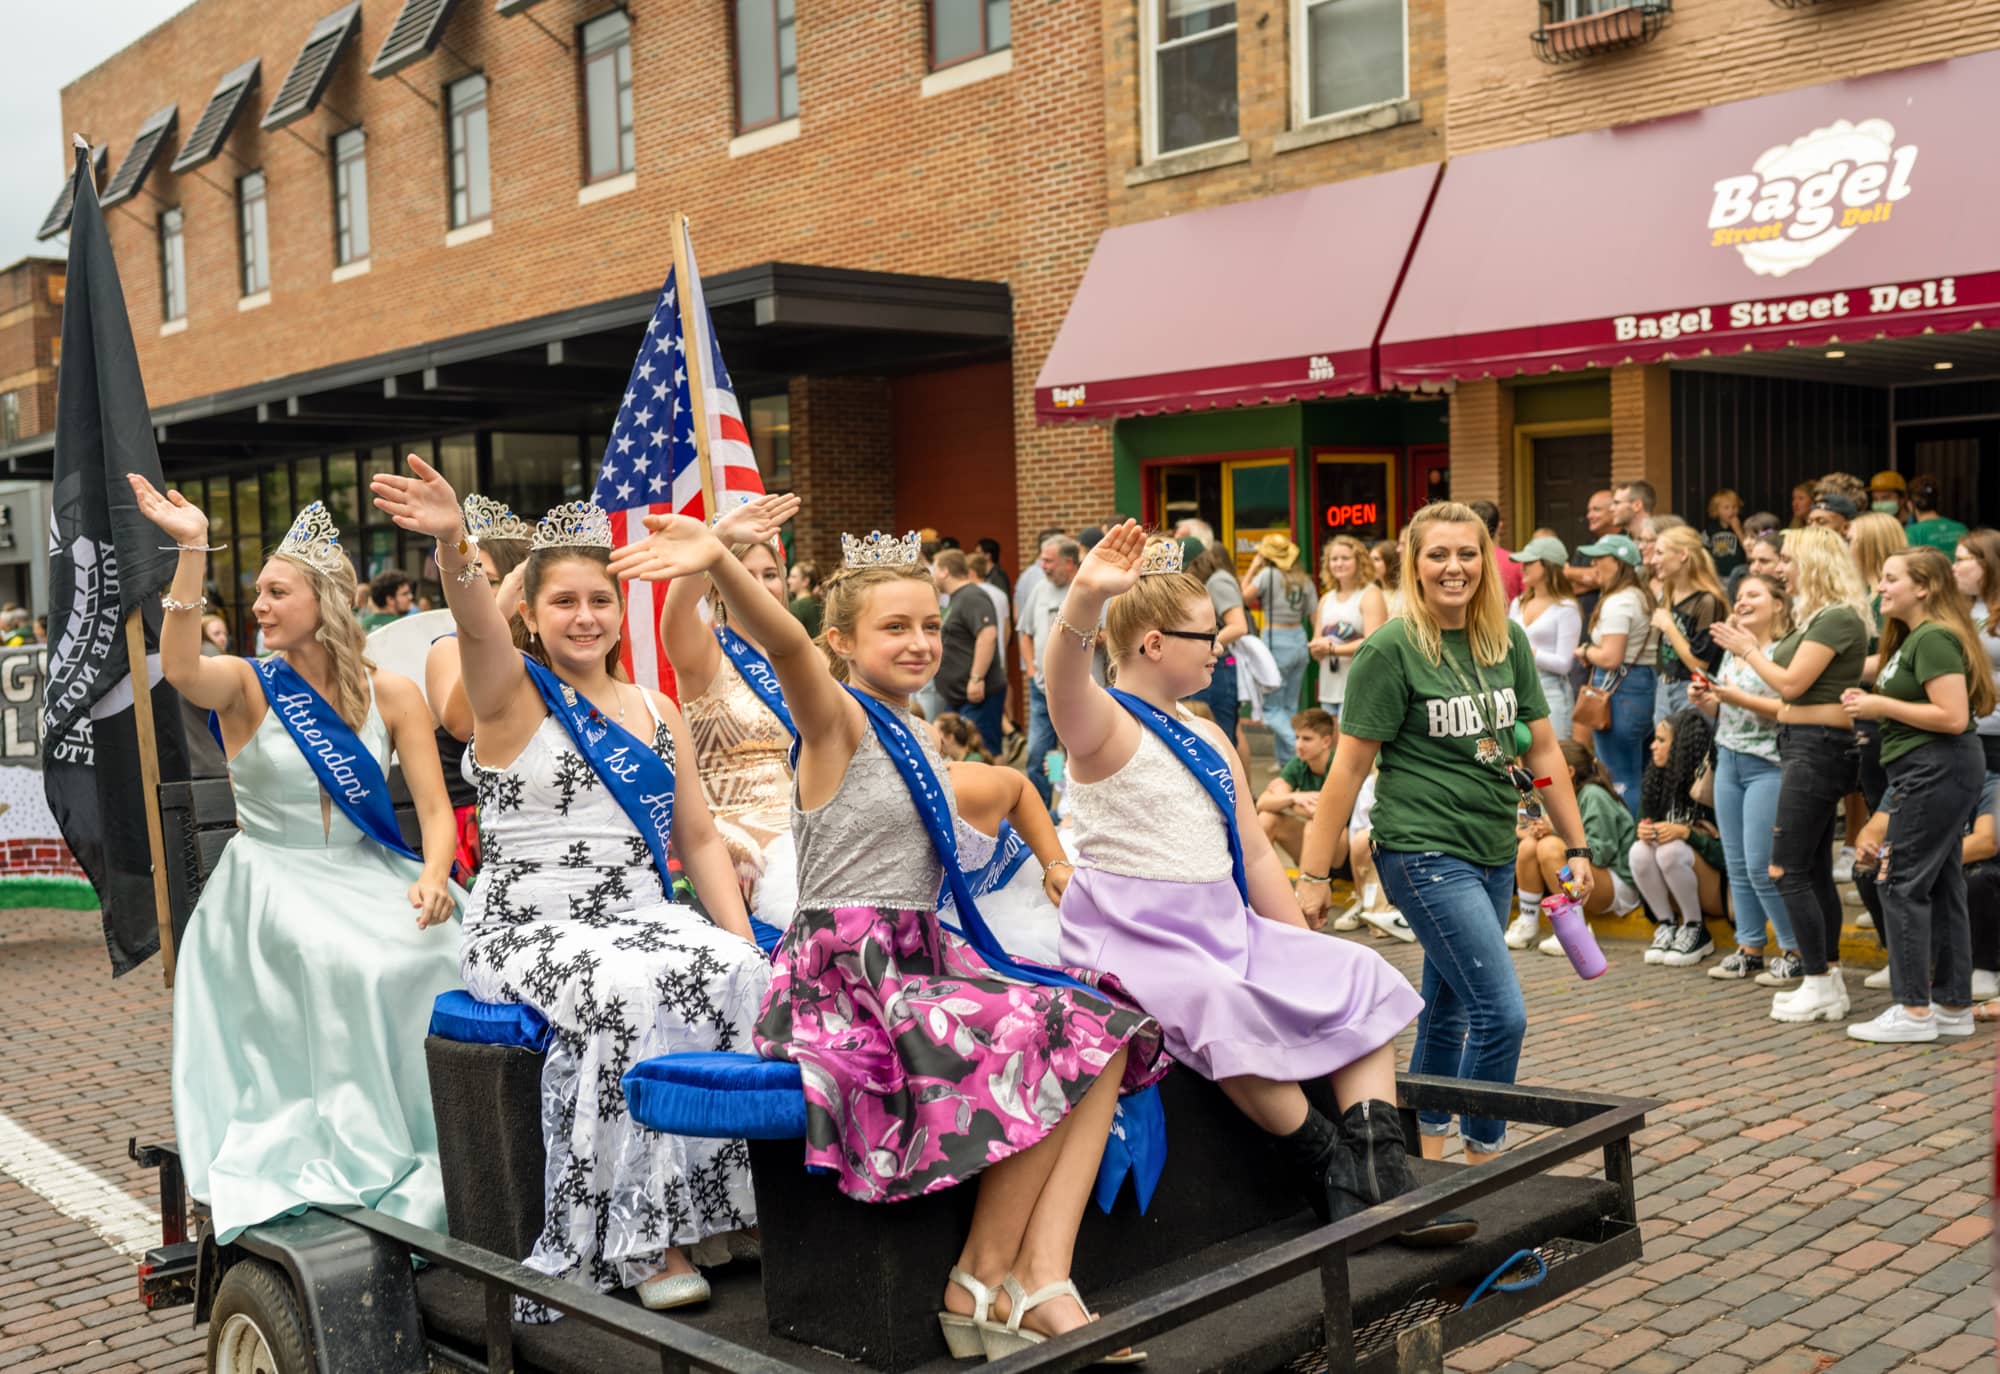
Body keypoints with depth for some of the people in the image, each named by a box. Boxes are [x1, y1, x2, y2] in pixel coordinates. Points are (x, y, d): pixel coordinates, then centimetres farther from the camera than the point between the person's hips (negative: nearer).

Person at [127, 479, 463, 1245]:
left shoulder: (390, 695, 5)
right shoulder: (248, 685, 0)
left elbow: (435, 807, -1)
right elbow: (182, 671, -25)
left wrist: (433, 876, -22)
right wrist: (192, 552, -31)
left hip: (368, 879, 2)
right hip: (271, 886, -2)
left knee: (439, 950, -25)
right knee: (347, 967, -32)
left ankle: (438, 1163, -11)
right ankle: (358, 1161, -20)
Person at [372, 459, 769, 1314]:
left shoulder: (657, 712, 15)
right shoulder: (512, 695, 1)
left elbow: (699, 840, 14)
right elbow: (476, 626, -22)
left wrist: (743, 940, 0)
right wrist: (454, 544, -43)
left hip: (642, 922, 4)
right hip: (530, 932, -4)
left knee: (738, 976, -27)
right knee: (635, 993, -34)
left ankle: (708, 1207, -15)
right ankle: (644, 1241, -21)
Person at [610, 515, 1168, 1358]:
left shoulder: (915, 736, 16)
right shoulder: (837, 720, -8)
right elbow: (787, 647, -31)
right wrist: (721, 565, -50)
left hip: (915, 960, 8)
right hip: (845, 972, -8)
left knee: (1103, 1035, -5)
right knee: (1045, 1045, -21)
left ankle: (1041, 1284, -12)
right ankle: (980, 1286, -7)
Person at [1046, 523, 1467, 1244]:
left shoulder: (1209, 741, 16)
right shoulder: (1108, 727, -8)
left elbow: (1255, 853, 19)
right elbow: (1065, 682, -34)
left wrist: (1304, 951, 13)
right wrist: (1083, 600, -54)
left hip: (1224, 926, 8)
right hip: (1132, 935, -8)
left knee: (1356, 977, -2)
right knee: (1223, 1006, -35)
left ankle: (1378, 1170, -8)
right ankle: (1330, 1172, -17)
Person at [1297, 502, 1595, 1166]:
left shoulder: (1508, 640, 7)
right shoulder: (1392, 649, -10)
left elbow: (1542, 749, 14)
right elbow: (1349, 767, -10)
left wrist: (1577, 846, 14)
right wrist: (1312, 874, -9)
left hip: (1493, 854, 6)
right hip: (1423, 853, -6)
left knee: (1449, 1009, 16)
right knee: (1502, 1014, -11)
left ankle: (1427, 1151, 30)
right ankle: (1484, 1160, 5)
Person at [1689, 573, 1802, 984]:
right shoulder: (1732, 650, 14)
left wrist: (1738, 697, -22)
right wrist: (1704, 700, 1)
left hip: (1768, 765, -8)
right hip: (1729, 761, 8)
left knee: (1762, 866, -7)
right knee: (1736, 865, 9)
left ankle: (1794, 951, 6)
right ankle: (1750, 948, 18)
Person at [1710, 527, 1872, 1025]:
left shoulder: (1838, 618, -14)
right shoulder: (1817, 617, 15)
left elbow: (1792, 684, -18)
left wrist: (1748, 650, -6)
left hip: (1818, 747, -10)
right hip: (1803, 746, 10)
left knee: (1789, 870, -8)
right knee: (1815, 870, 12)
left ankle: (1819, 986, -3)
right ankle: (1829, 980, 18)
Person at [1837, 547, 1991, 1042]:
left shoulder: (1934, 638, -15)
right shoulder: (1912, 636, 17)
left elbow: (1953, 717, -23)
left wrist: (1882, 705, -17)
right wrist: (1870, 703, 7)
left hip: (1936, 770, -11)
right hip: (1932, 772, 11)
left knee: (1902, 884, -7)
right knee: (1940, 885, 12)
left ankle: (1914, 1011, -2)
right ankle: (1953, 1006, 17)